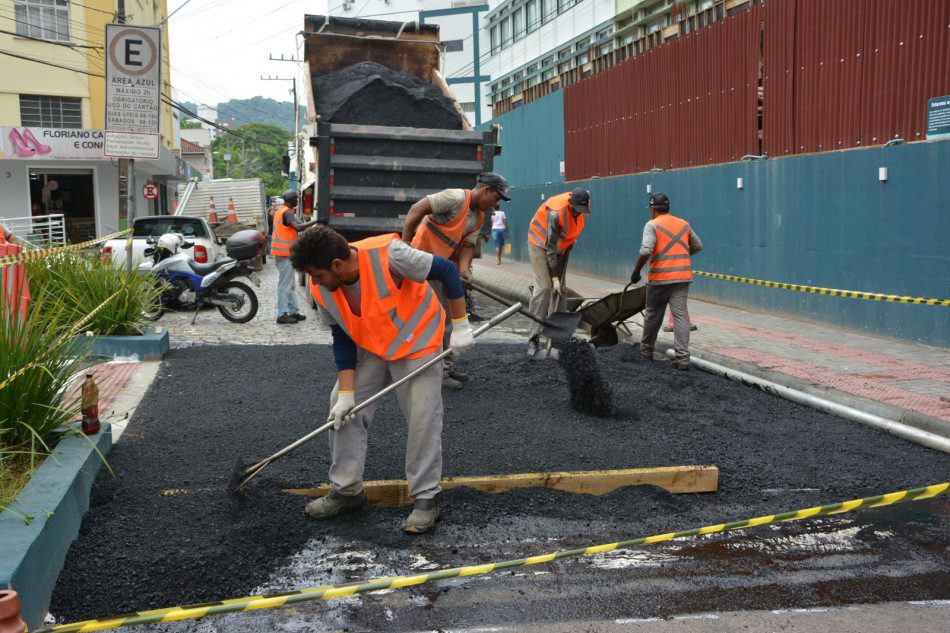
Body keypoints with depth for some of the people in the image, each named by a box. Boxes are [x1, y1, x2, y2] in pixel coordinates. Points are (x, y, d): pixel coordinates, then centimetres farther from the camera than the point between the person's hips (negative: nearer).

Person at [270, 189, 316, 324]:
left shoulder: (279, 211, 16)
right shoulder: (287, 212, -16)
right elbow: (298, 227, -31)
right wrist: (315, 221, -23)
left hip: (280, 252, 10)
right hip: (285, 253, -10)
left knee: (290, 284, 15)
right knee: (285, 285, -6)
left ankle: (293, 311, 20)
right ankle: (282, 315, -3)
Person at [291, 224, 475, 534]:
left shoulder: (387, 254, -34)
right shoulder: (321, 290, -15)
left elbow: (446, 271, -22)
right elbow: (342, 341, -4)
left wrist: (460, 326, -17)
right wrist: (346, 393, -10)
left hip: (417, 341, -5)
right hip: (370, 348, 6)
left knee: (423, 418, -10)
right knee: (341, 407, 0)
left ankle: (426, 498, 5)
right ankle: (347, 489, 15)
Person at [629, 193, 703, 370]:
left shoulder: (652, 225, -5)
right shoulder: (683, 224, 12)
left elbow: (645, 251, -18)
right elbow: (697, 246, 22)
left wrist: (636, 272, -7)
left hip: (660, 277, -3)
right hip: (683, 276, 4)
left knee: (652, 314, 13)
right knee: (680, 315, -1)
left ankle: (646, 350, 28)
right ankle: (683, 357, -8)